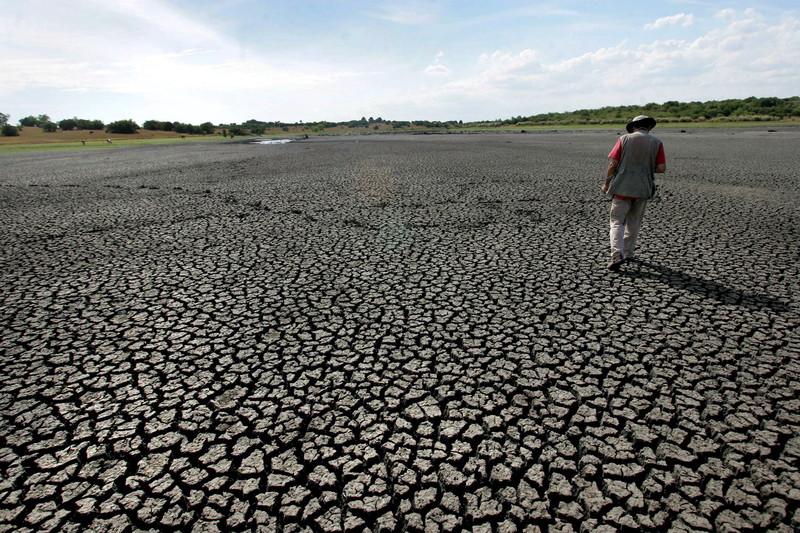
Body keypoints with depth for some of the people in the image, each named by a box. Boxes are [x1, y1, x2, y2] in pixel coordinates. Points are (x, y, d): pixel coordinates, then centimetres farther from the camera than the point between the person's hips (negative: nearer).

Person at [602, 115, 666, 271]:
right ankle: (628, 253, 26)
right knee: (634, 223, 16)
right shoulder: (656, 143, 3)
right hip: (642, 189, 2)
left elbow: (613, 164, -5)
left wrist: (606, 183, 6)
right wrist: (648, 168, 17)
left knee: (617, 222, -1)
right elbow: (662, 168, -3)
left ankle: (617, 255, -17)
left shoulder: (624, 139, -1)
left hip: (622, 188, -2)